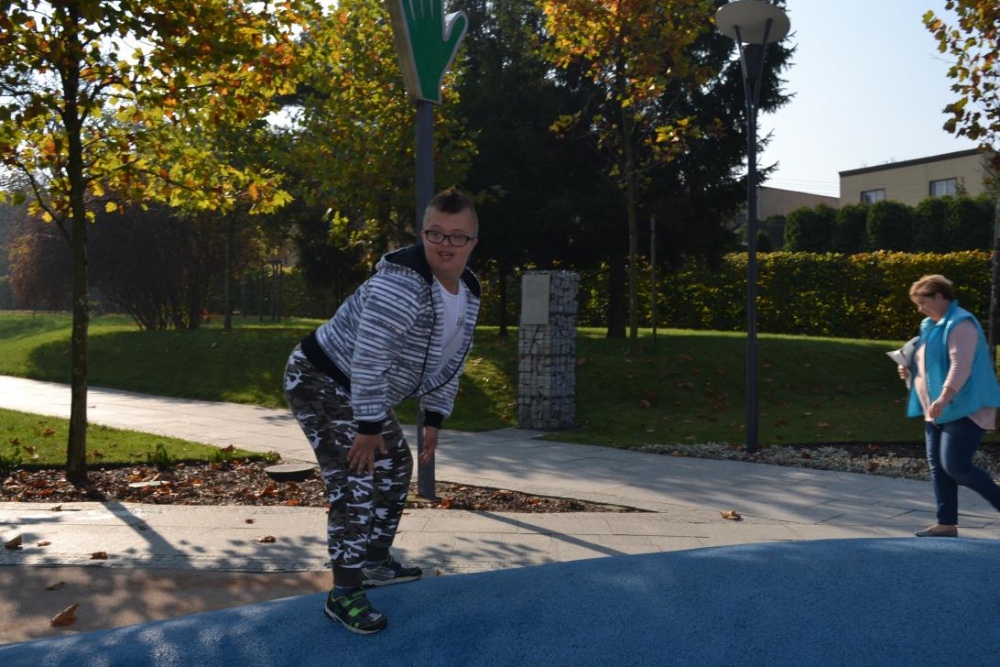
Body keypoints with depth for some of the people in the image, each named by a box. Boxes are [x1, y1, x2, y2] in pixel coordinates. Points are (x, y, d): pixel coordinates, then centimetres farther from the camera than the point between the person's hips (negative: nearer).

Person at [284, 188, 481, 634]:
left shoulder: (469, 293, 0)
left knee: (395, 467, 18)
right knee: (357, 482, -16)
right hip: (320, 382, -9)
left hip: (363, 392, 10)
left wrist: (434, 420, 8)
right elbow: (369, 358, -33)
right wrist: (369, 427, -27)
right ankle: (344, 594, -5)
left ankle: (375, 562, 34)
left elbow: (451, 361, 9)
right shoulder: (400, 282, -30)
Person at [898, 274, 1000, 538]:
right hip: (938, 411, 10)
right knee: (938, 466, 6)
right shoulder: (932, 325, 17)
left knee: (955, 466, -12)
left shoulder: (960, 323, -14)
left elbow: (961, 365, -25)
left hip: (964, 409, -10)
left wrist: (944, 397, -34)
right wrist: (910, 371, 9)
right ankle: (947, 524, 11)